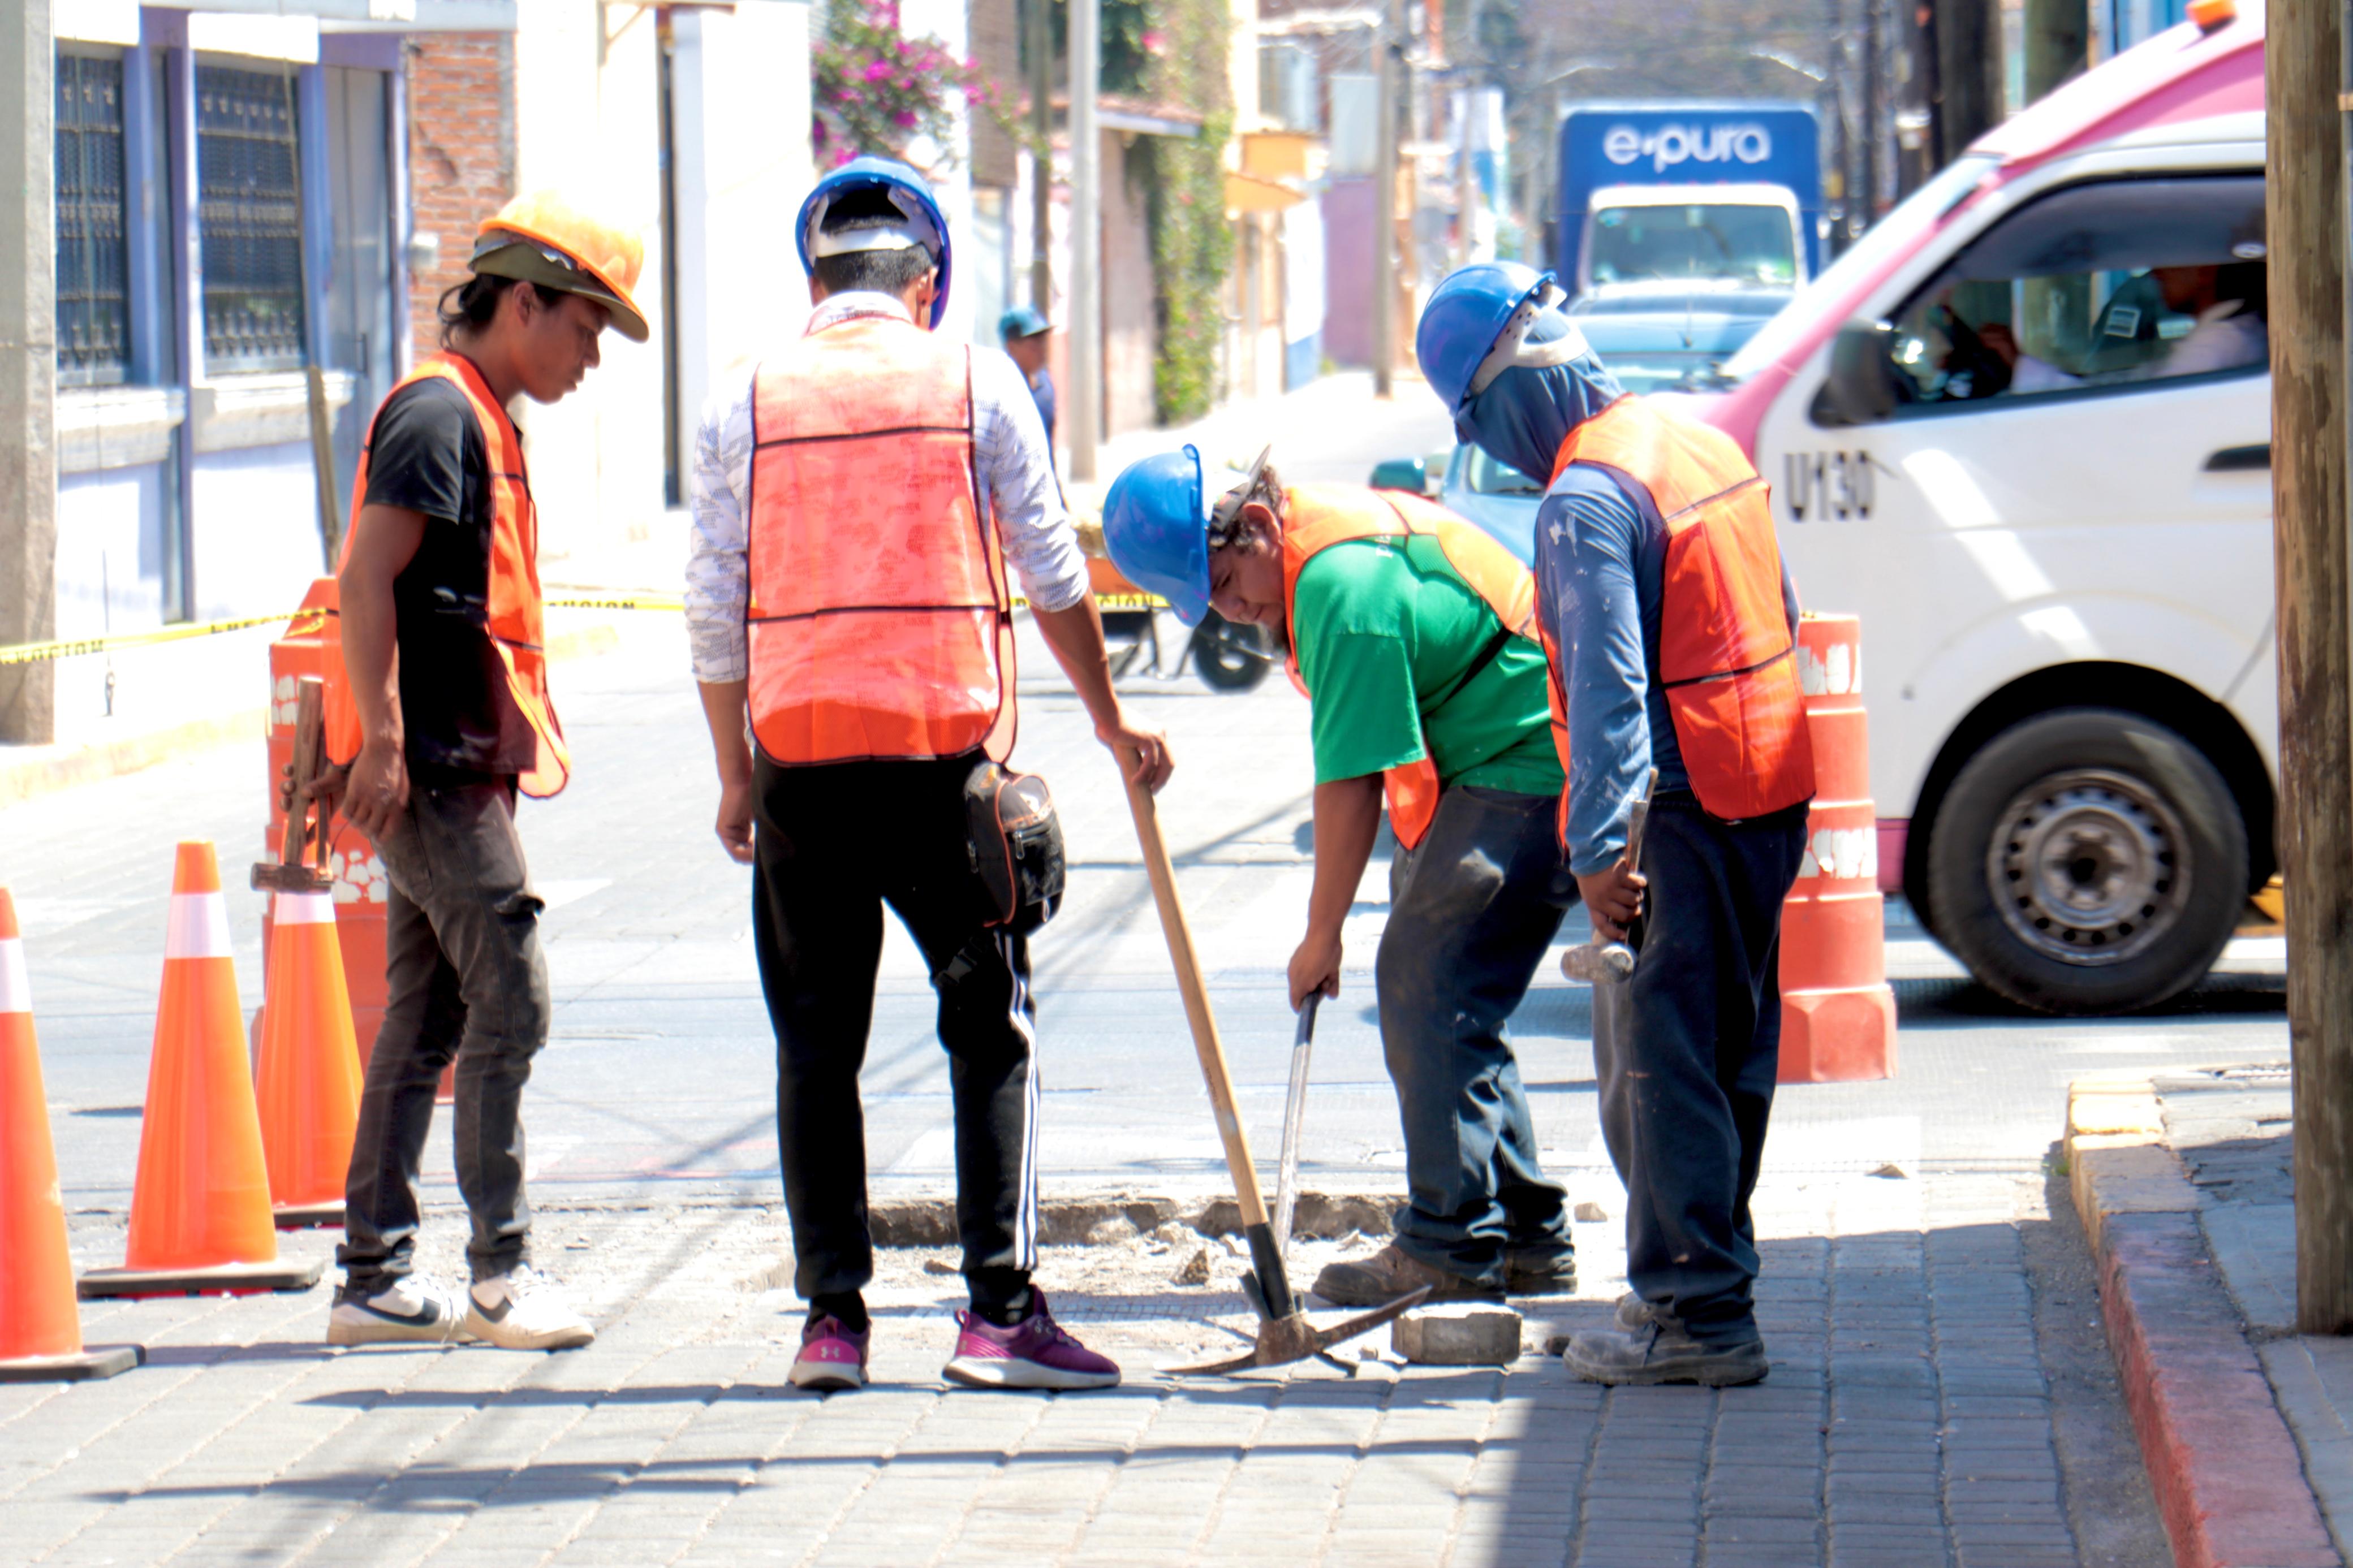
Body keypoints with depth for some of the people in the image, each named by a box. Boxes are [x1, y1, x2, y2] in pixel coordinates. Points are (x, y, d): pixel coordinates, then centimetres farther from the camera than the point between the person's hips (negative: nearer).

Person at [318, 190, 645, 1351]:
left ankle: (376, 1277, 12)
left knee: (426, 1022, 10)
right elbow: (365, 581, -19)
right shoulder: (438, 414, -11)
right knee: (509, 1004, -9)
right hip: (436, 771, -10)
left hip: (455, 767, 10)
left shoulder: (483, 422, 20)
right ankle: (500, 1272, -6)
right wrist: (383, 743, -22)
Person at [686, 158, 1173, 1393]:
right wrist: (1109, 722, 17)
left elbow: (716, 612, 6)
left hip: (800, 749, 1)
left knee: (817, 1040, 7)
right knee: (991, 1025, 4)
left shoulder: (745, 404, 6)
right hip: (946, 747, -1)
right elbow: (1052, 574, 7)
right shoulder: (974, 384, 4)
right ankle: (999, 1309, -3)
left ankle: (831, 1317, 5)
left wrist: (736, 773, 14)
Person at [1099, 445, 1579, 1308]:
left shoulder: (1342, 582, -24)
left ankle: (1451, 1244, -8)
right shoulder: (1341, 530, 8)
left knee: (1426, 986, -11)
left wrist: (1322, 932, -14)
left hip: (1522, 774, -11)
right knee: (1448, 997, 13)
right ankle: (1525, 1237, 18)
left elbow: (1352, 778, -21)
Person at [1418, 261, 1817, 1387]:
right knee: (1729, 1054, 16)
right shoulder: (1707, 448, 12)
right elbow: (1779, 623, 20)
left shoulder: (1584, 502, -17)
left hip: (1676, 815, -9)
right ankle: (1706, 1280, 25)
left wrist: (1600, 852, -20)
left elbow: (1608, 690, -22)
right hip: (1770, 794, 9)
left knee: (1656, 1061, -2)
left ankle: (1694, 1314, 0)